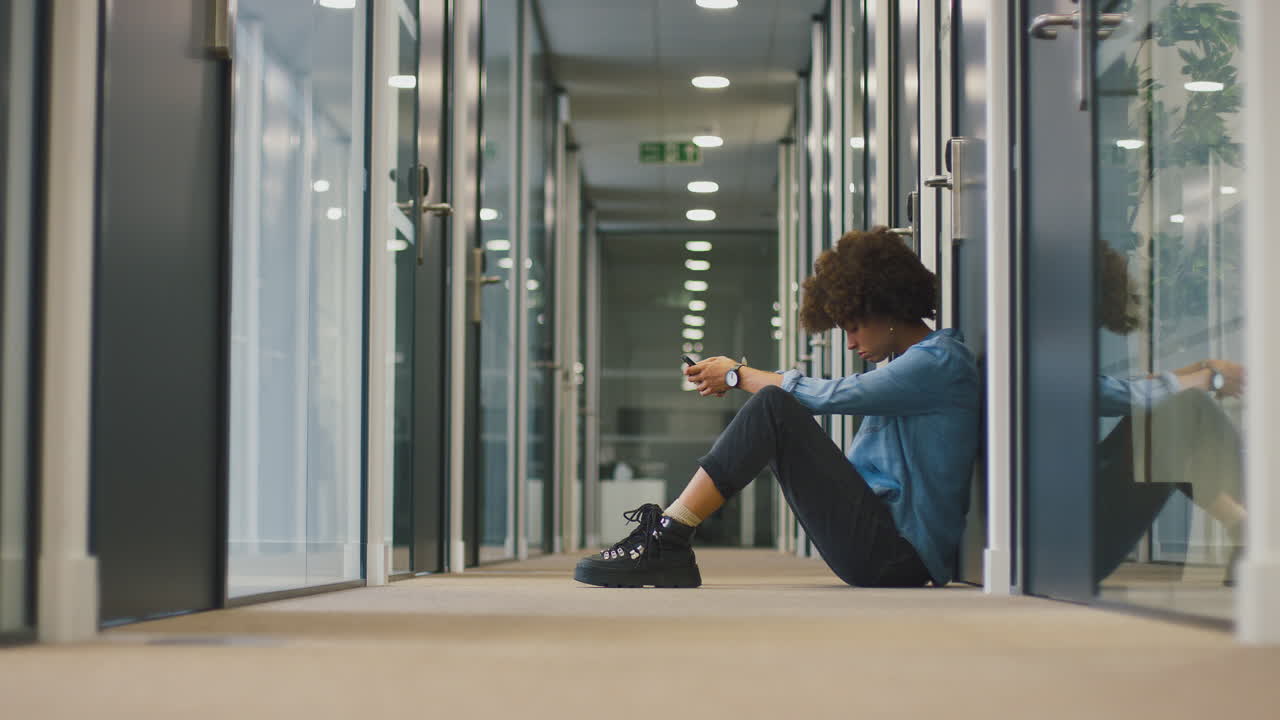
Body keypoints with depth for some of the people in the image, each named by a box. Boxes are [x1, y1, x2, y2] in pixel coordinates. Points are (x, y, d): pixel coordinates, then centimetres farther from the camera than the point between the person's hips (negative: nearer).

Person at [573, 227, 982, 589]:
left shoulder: (941, 360, -8)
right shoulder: (903, 363, 21)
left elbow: (827, 397, -14)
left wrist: (738, 376, -1)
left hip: (900, 557, -9)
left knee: (774, 407, -18)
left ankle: (667, 540, -20)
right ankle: (666, 537, 1)